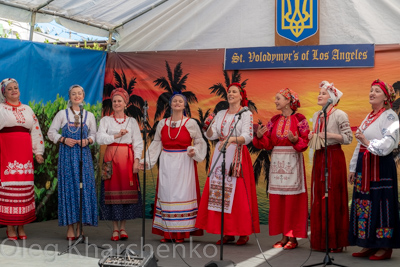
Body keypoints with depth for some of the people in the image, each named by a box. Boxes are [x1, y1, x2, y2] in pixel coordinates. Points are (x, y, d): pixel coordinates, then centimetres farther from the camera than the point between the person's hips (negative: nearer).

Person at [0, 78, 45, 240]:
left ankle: (21, 226, 8)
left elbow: (36, 131, 16)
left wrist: (38, 152, 9)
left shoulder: (28, 110, 18)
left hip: (24, 153, 3)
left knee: (25, 188, 1)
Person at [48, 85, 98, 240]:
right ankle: (70, 227, 0)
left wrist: (87, 141, -6)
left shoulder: (89, 115, 12)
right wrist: (64, 140, -9)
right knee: (68, 187, -4)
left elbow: (94, 134, 15)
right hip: (67, 154, -1)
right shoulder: (62, 114, 7)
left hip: (83, 154, 1)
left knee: (84, 187, -3)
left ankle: (79, 227, 4)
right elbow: (51, 132, 8)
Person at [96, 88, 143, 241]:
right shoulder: (106, 120, 9)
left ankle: (123, 227, 8)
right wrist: (116, 136, -15)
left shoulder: (132, 121, 11)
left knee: (127, 191, -2)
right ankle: (115, 228, 5)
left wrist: (136, 161, -6)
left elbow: (138, 143, 5)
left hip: (127, 159, 1)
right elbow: (99, 138, -5)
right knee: (113, 191, -3)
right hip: (111, 158, 0)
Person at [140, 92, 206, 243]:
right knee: (166, 194, 3)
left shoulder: (190, 123, 0)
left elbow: (200, 142, 6)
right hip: (167, 164, 3)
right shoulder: (162, 124, 9)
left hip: (184, 163, -3)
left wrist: (195, 151, -14)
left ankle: (182, 232, 1)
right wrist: (146, 161, 6)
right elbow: (156, 144, 12)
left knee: (183, 194, -5)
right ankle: (167, 232, 9)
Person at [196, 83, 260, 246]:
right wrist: (209, 126, -13)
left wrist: (232, 139, -30)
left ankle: (244, 233, 2)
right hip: (220, 155, 5)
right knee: (219, 192, 1)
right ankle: (227, 233, 7)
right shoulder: (221, 114, 16)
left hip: (237, 156, -5)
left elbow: (247, 136, -13)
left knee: (238, 194, -6)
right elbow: (211, 135, 7)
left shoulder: (246, 114, 1)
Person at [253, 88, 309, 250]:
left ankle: (293, 237, 5)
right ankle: (284, 236, 12)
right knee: (277, 201, 4)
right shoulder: (274, 121, 12)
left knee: (292, 200, -2)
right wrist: (260, 136, -12)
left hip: (293, 162, -5)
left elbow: (305, 142, -6)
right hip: (277, 162, 5)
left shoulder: (299, 119, -2)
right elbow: (268, 144, 7)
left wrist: (295, 140, -25)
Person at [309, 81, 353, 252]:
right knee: (318, 198, 6)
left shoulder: (339, 115, -5)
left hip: (334, 156, -7)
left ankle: (335, 242, 1)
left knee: (334, 198, -6)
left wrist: (331, 135, -18)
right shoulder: (316, 116, 15)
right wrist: (312, 137, 4)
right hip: (318, 156, 7)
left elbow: (348, 138, -7)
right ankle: (320, 240, 13)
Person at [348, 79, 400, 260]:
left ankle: (385, 247, 2)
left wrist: (368, 143, -28)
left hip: (381, 165, -8)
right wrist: (353, 167, 17)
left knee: (380, 203, -5)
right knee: (364, 202, 6)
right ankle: (369, 244, 14)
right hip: (364, 164, 8)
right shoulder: (368, 117, 18)